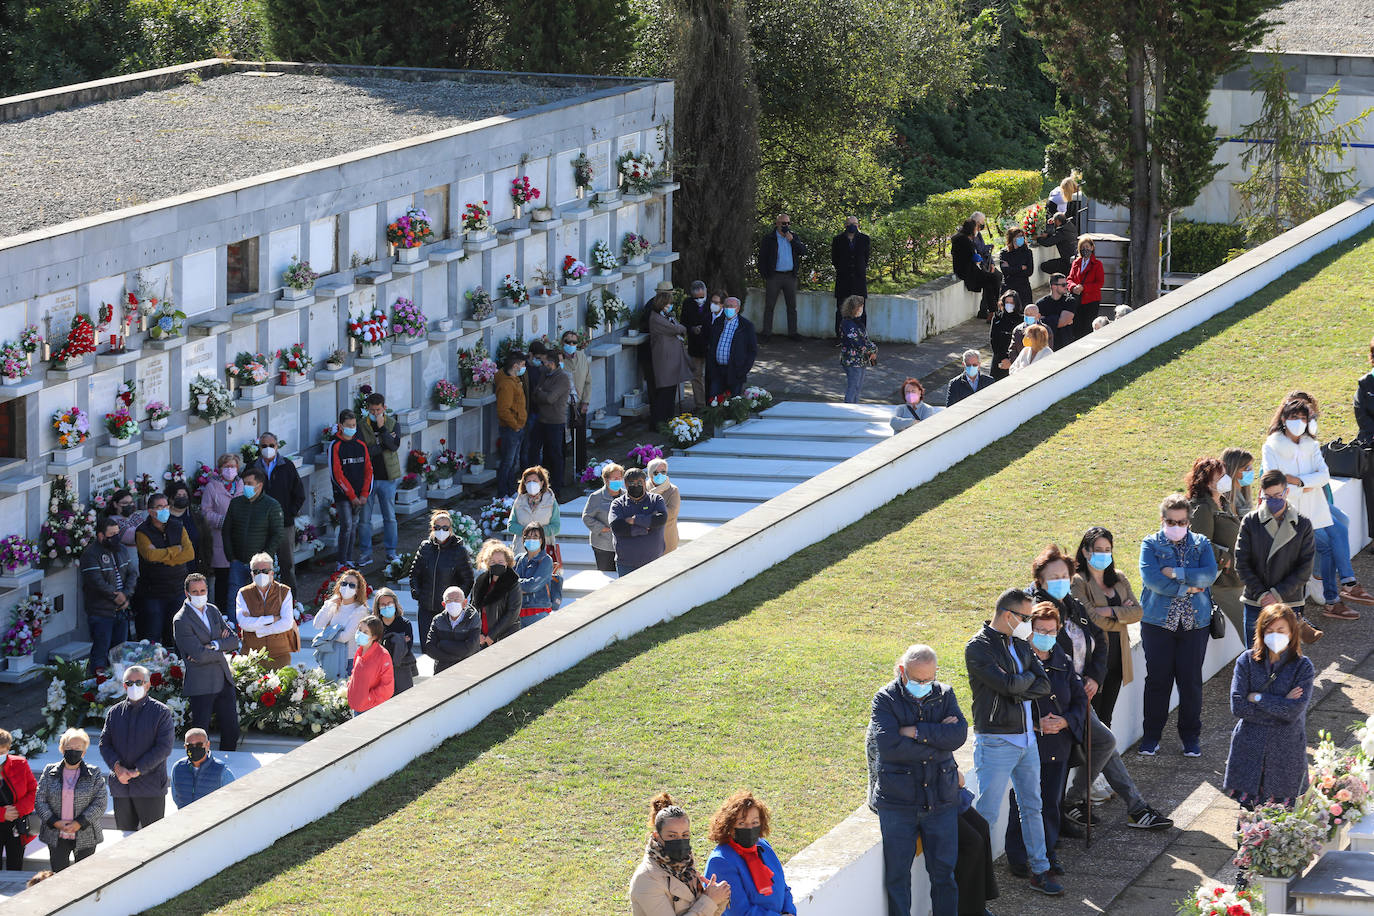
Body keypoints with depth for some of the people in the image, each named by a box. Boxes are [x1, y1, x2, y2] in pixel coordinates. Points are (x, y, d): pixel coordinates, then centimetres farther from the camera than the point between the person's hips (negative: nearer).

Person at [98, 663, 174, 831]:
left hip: (150, 786, -4)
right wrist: (117, 767, -14)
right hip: (121, 787, 4)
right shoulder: (114, 713, 12)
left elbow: (164, 748, -9)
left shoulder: (161, 713, -1)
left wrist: (137, 771, -16)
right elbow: (104, 744, 6)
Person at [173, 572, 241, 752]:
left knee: (231, 731, 10)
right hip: (201, 686, -7)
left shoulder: (213, 610, 10)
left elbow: (234, 641, 6)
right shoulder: (181, 621, -13)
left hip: (224, 681, 7)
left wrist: (214, 645, -12)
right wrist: (222, 647, -6)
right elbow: (199, 655, -20)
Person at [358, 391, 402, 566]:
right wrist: (383, 444, -12)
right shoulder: (361, 426, -2)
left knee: (390, 517, 6)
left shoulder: (392, 423, 2)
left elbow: (395, 446, -13)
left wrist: (381, 428, -20)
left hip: (387, 478, 0)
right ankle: (365, 553, 12)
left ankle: (391, 552, 17)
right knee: (364, 519, 3)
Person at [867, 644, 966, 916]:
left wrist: (915, 732, -16)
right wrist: (936, 740, -13)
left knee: (944, 870, 5)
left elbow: (959, 734, -10)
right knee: (897, 874, 1)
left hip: (940, 801, 2)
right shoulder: (885, 700, -4)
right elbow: (889, 746, -18)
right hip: (897, 801, -2)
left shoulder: (944, 695, 6)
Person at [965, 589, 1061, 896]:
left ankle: (1040, 871, 23)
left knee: (1032, 807, 14)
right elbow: (1008, 684, -23)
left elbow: (1045, 685, 2)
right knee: (986, 813, -6)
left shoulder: (1020, 643, 11)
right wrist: (1029, 678, -3)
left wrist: (1018, 689, -15)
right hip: (996, 741, -8)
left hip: (1027, 739, 8)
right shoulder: (978, 648, -13)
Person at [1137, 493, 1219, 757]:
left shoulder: (1201, 544, 9)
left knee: (1191, 680, 2)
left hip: (1194, 623, 1)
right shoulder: (1151, 545, 3)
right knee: (1157, 679, 0)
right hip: (1158, 622, -1)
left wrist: (1176, 573, -15)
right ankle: (1151, 736, 10)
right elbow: (1151, 578, -12)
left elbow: (1210, 574, -8)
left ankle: (1191, 736, 15)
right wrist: (1187, 588, -12)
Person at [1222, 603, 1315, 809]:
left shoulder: (1302, 667, -4)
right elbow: (1238, 707, -9)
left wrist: (1258, 698, -11)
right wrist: (1281, 705, -11)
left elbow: (1294, 712, -15)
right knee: (1248, 813, 0)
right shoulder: (1247, 661, -1)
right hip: (1249, 750, 1)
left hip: (1285, 753, -1)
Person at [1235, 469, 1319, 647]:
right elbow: (1241, 564, -3)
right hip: (1255, 604, 0)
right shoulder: (1250, 522, -2)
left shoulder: (1303, 524, -1)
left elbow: (1305, 568, -4)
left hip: (1289, 603, 0)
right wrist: (1260, 595, -12)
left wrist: (1278, 595, -12)